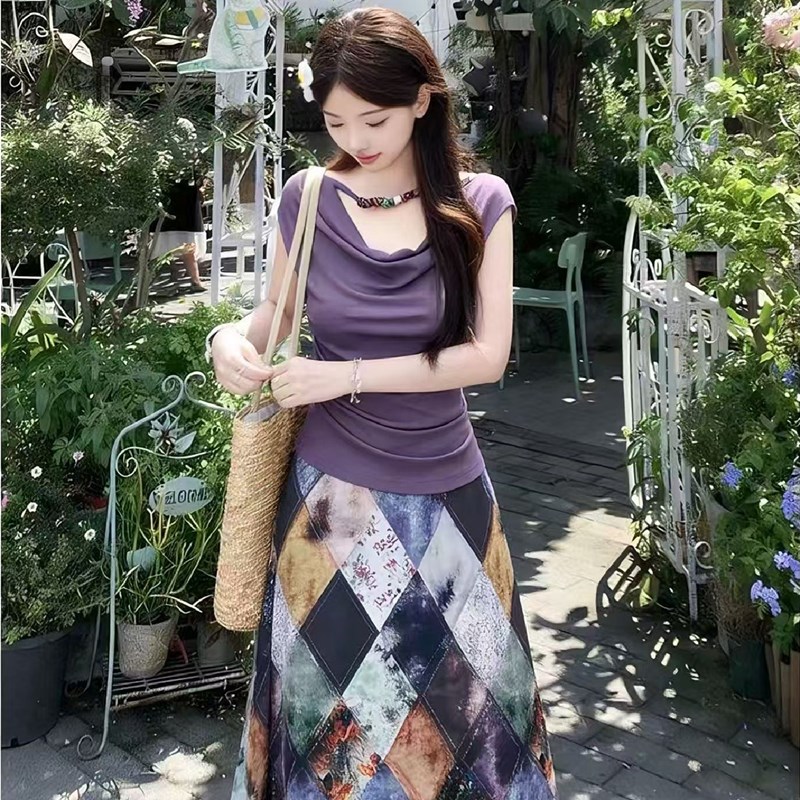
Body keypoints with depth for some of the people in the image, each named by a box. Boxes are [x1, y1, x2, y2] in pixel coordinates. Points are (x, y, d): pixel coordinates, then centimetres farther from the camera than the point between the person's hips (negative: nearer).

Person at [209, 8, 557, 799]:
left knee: (459, 685, 14)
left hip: (447, 490, 0)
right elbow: (275, 312, 12)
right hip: (335, 490, 1)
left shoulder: (478, 203, -6)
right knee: (337, 686, 11)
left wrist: (350, 376, -17)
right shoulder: (306, 200, -3)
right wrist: (233, 337, -11)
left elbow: (487, 354, -10)